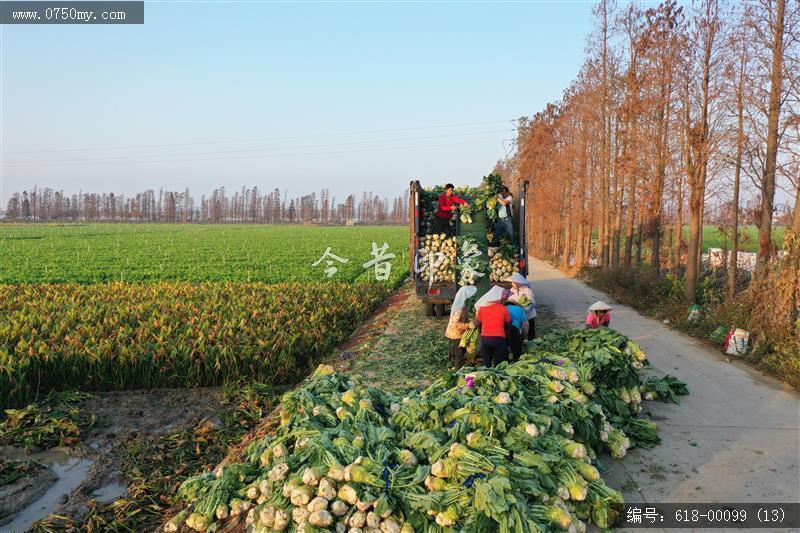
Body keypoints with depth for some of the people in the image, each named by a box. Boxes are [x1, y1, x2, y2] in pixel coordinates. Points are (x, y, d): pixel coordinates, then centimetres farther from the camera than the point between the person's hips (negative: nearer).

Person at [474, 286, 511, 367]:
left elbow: (477, 323, 10)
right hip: (498, 338, -3)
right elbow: (508, 324, 7)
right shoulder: (503, 309, -2)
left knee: (486, 364, 11)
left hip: (484, 338, 3)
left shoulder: (482, 308, 4)